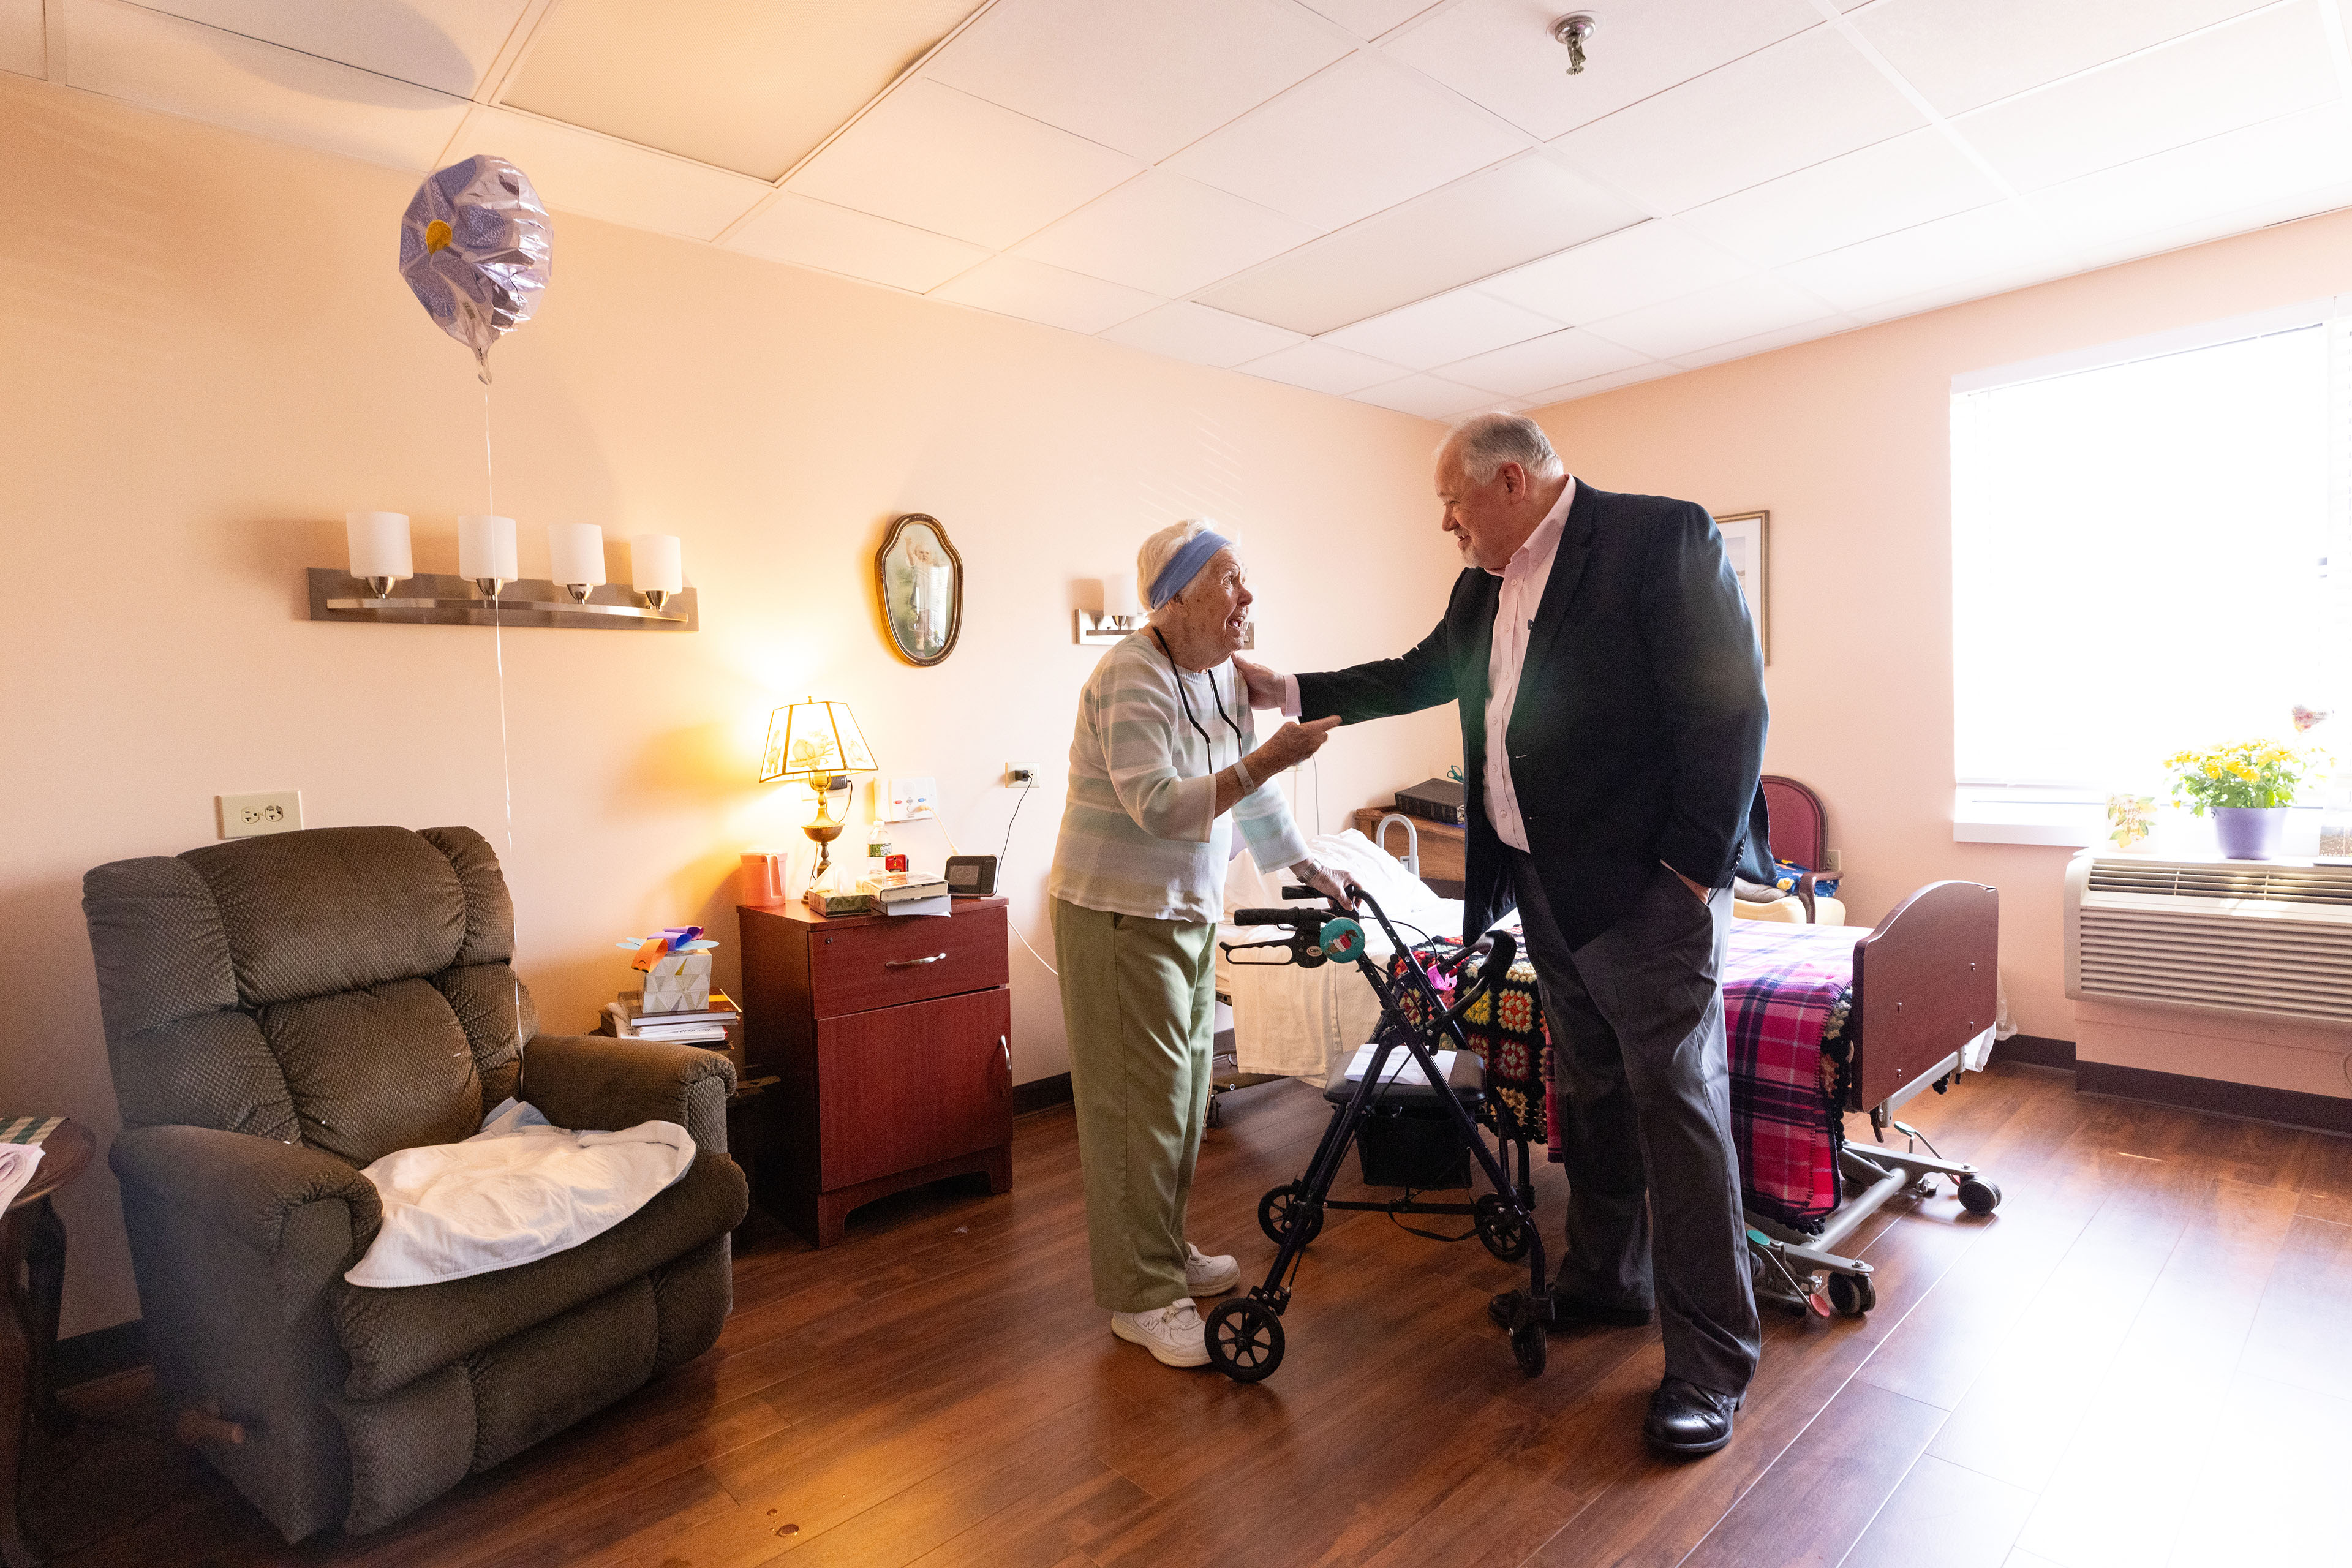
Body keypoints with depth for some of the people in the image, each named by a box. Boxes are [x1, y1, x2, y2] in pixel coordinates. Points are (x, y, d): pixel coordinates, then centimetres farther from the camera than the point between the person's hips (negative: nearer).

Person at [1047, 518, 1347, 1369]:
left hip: (1192, 912, 9)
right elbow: (1158, 805, -29)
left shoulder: (1222, 674, 9)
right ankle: (1142, 1297, 12)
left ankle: (1166, 1252, 34)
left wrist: (1309, 866, 20)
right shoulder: (1130, 678, -19)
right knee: (1141, 1100, -3)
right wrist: (1267, 758, -33)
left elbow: (1252, 793, 18)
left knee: (1185, 1089, 17)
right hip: (1119, 915, -9)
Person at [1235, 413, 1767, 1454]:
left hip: (1645, 886, -8)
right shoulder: (1483, 590, 14)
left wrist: (1694, 866, -17)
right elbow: (1421, 676, 27)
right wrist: (1293, 692, 25)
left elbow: (1729, 704, -15)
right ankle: (1604, 1281, 35)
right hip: (1543, 884, 8)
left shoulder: (1663, 537, -10)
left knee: (1678, 1102, -1)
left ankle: (1712, 1357, 13)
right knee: (1591, 1094, 18)